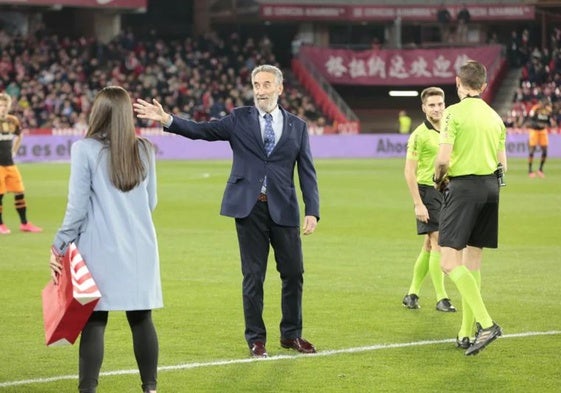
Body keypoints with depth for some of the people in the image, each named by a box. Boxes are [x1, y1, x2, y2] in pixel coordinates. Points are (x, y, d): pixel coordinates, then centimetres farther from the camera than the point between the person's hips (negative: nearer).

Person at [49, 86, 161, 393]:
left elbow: (77, 206, -8)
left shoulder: (84, 149, -7)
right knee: (141, 319, 9)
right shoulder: (144, 150, 5)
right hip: (140, 246, 4)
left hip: (100, 248, -4)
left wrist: (59, 246, 0)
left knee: (94, 321, -2)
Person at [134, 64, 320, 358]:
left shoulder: (297, 126, 7)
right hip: (249, 207, -1)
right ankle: (256, 339, 12)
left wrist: (312, 211, -5)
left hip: (283, 209, 1)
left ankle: (291, 334, 21)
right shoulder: (239, 119, 5)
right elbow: (201, 130, -5)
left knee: (293, 272, 5)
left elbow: (307, 172, 5)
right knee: (253, 275, 2)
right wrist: (166, 120, -20)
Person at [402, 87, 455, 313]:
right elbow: (409, 171, -12)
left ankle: (412, 294, 20)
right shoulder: (420, 135, -10)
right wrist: (418, 204, -18)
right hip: (428, 191, -7)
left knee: (429, 246, 11)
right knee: (438, 243, -11)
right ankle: (441, 298, -9)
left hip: (445, 191, 7)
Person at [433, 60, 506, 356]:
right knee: (472, 262, 13)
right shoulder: (495, 117, 12)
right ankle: (466, 333, 15)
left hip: (463, 187, -7)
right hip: (490, 188, 7)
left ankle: (486, 323, -23)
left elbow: (443, 159, -15)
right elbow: (502, 164, 14)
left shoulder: (454, 113, -9)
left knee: (450, 262, -10)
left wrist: (439, 179, 4)